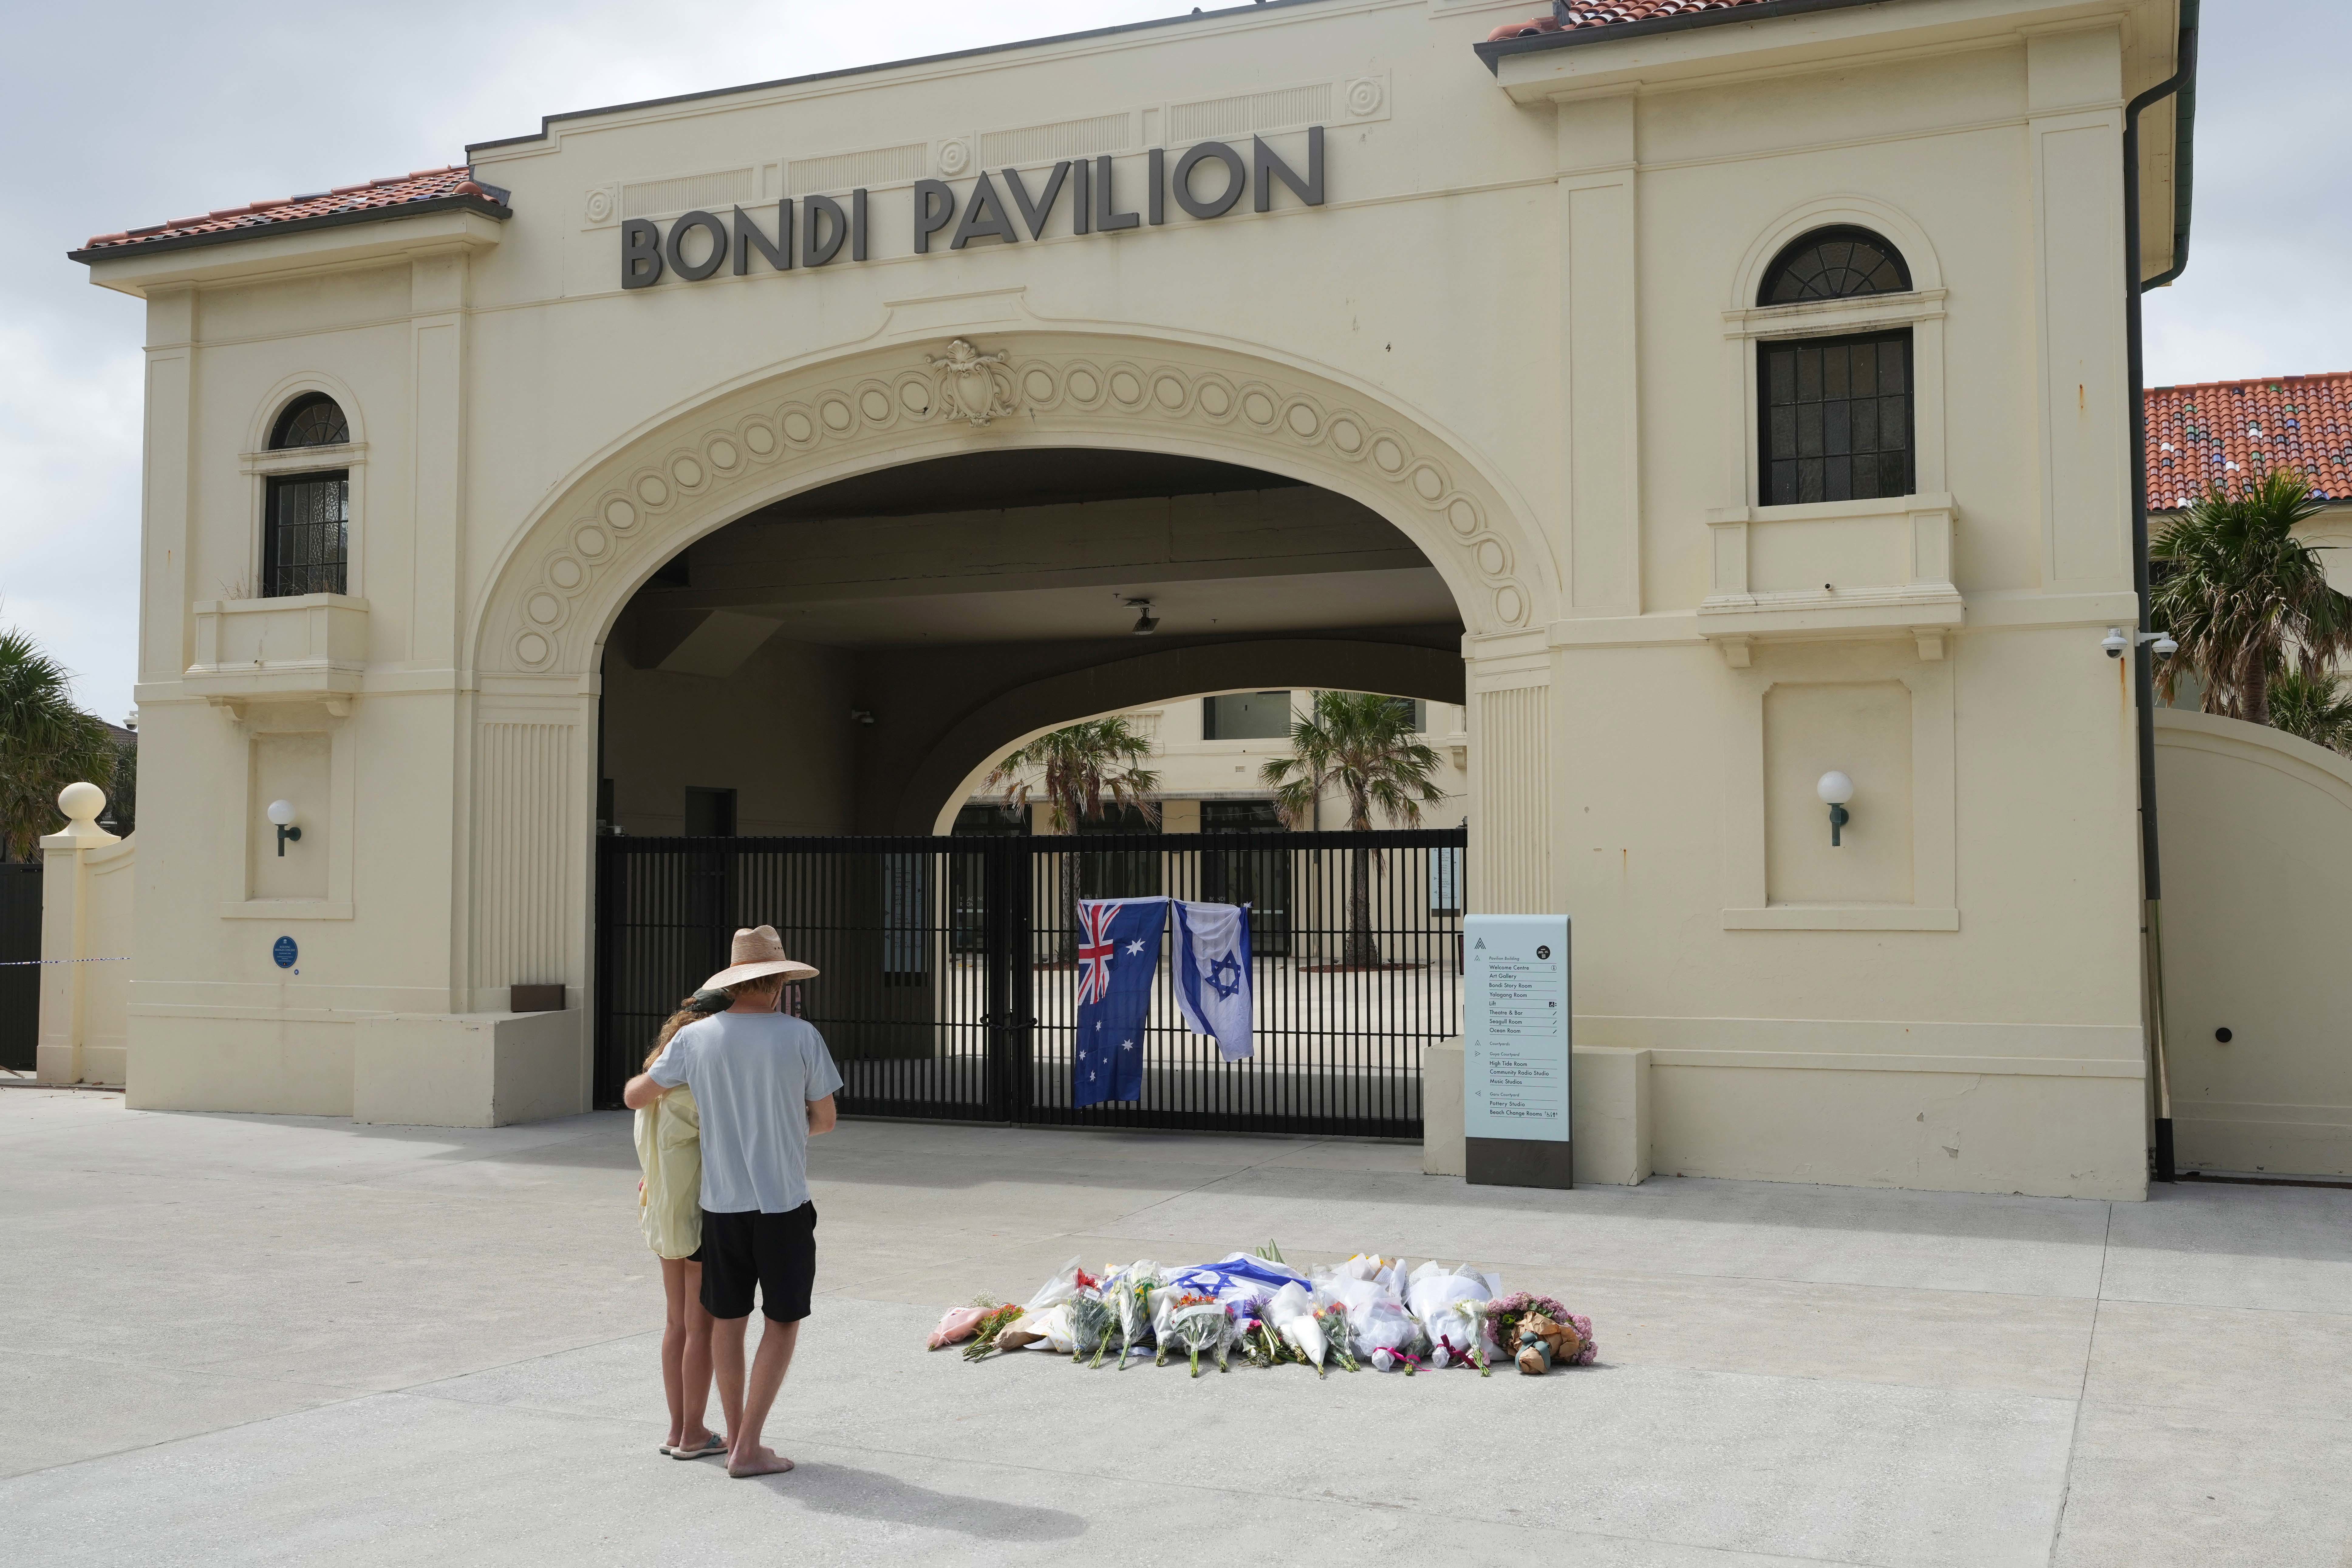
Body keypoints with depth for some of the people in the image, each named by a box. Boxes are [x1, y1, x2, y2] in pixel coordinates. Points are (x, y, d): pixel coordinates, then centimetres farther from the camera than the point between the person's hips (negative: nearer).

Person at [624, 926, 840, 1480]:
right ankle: (747, 1448, 5)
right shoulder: (801, 1037, -8)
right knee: (783, 1321, 8)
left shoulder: (695, 1038, -2)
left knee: (728, 1319, 16)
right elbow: (824, 1120, 1)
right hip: (784, 1204, -3)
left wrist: (654, 1070, 32)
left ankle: (737, 1437, 26)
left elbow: (634, 1097, 9)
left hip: (722, 1204, 3)